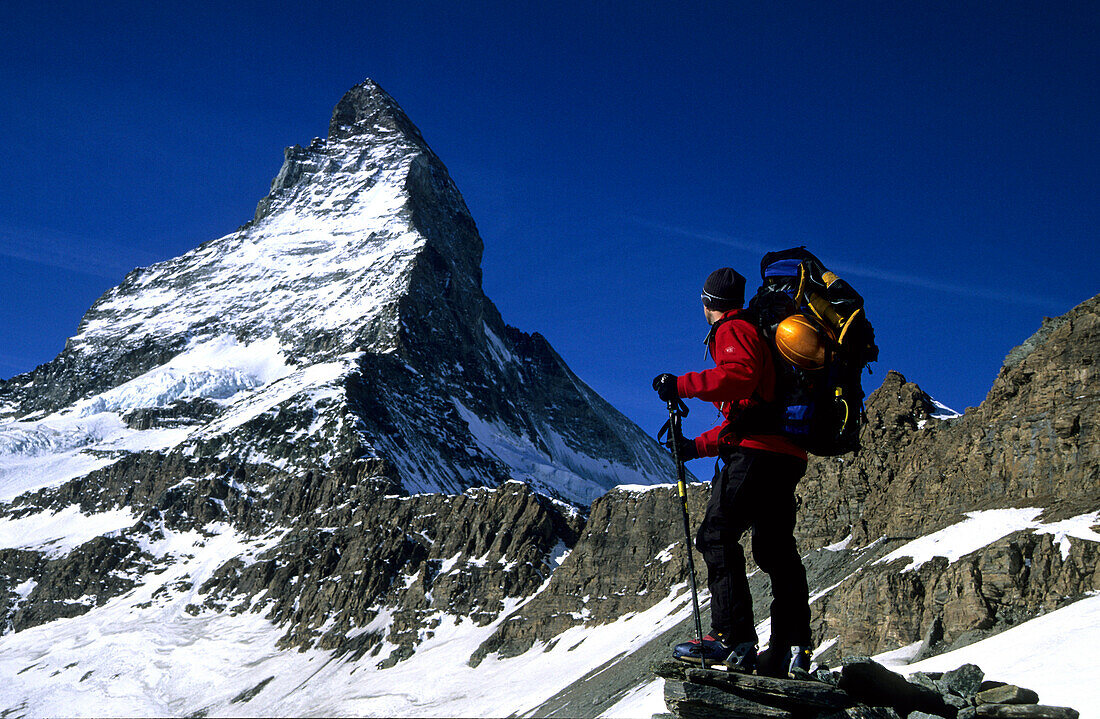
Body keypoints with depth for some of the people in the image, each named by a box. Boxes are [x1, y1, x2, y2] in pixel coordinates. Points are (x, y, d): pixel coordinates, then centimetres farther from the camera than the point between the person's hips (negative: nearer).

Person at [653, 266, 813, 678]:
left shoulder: (733, 330, 1)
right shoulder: (760, 334, 31)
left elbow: (740, 374, -22)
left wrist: (682, 386, -13)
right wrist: (697, 446, 32)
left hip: (755, 453, -10)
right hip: (787, 455, 10)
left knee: (717, 536, -11)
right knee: (775, 548, 9)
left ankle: (733, 640, -18)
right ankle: (792, 649, 6)